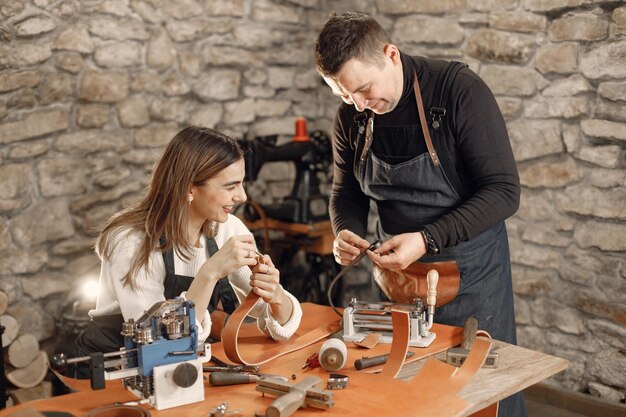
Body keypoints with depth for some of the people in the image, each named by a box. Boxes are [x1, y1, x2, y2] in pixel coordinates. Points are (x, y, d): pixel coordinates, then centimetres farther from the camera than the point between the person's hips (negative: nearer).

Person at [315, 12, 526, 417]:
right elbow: (346, 193, 9)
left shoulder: (461, 91, -19)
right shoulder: (351, 118, -3)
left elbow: (504, 191, -19)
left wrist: (427, 240, -29)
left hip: (470, 270, -4)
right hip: (399, 269, 4)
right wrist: (346, 232, -14)